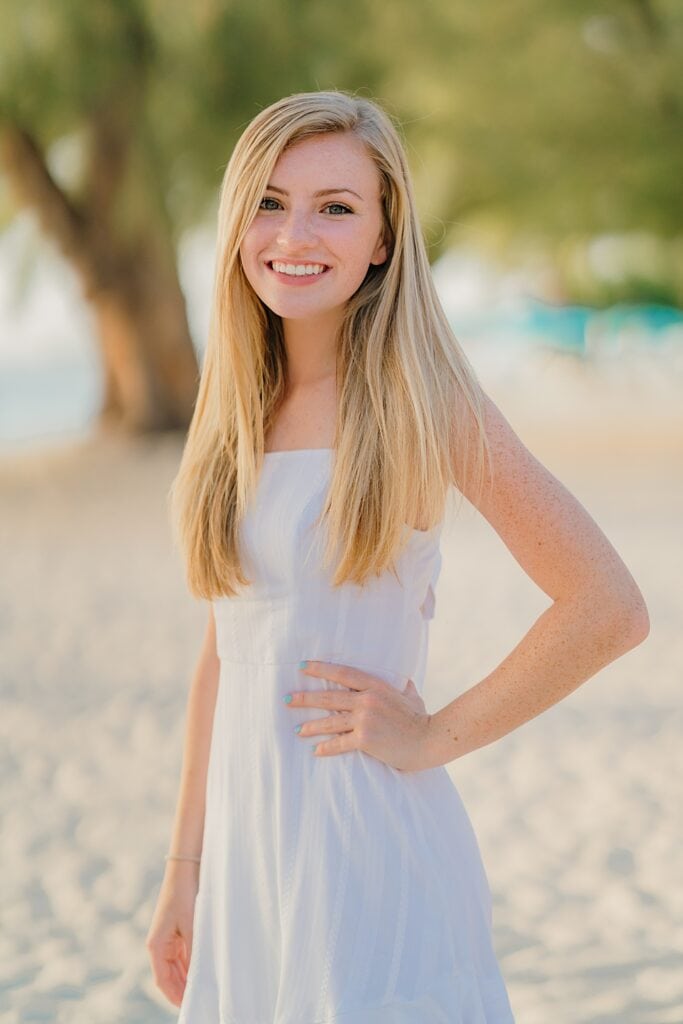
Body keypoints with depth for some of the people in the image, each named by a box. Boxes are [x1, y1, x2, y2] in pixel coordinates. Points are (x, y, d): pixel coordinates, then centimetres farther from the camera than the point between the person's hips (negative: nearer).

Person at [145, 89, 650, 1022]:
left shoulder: (420, 400, -10)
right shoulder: (237, 407, 8)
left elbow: (610, 611, -16)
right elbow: (225, 651, 12)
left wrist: (434, 736, -10)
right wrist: (185, 871, 12)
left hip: (370, 847, -6)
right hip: (248, 847, 6)